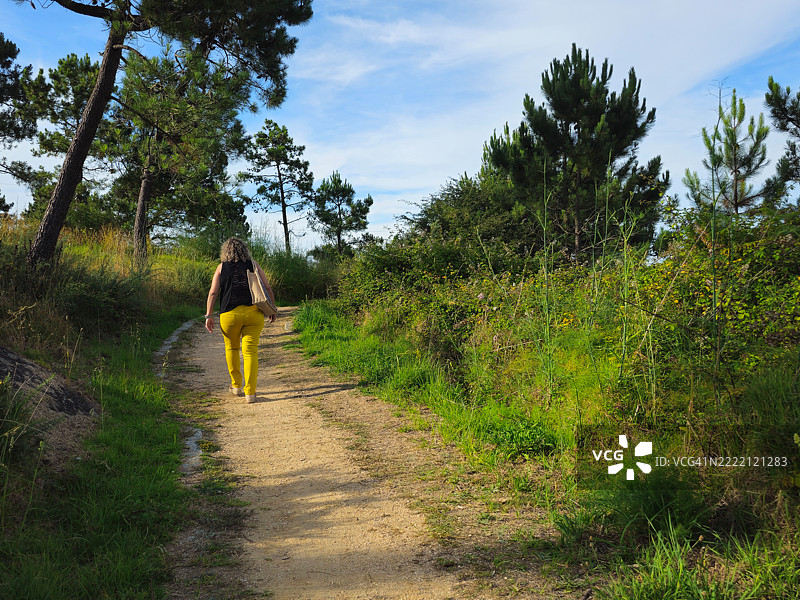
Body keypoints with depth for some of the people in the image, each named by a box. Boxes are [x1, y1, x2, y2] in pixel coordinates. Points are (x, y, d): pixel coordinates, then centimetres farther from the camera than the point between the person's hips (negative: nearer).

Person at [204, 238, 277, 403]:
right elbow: (267, 289, 6)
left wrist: (209, 315, 2)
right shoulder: (253, 265, 9)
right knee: (250, 351, 1)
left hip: (230, 314, 0)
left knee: (232, 348, 21)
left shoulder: (222, 267, 7)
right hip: (253, 313, 0)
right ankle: (250, 392, -5)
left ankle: (236, 385, 30)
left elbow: (213, 293, 0)